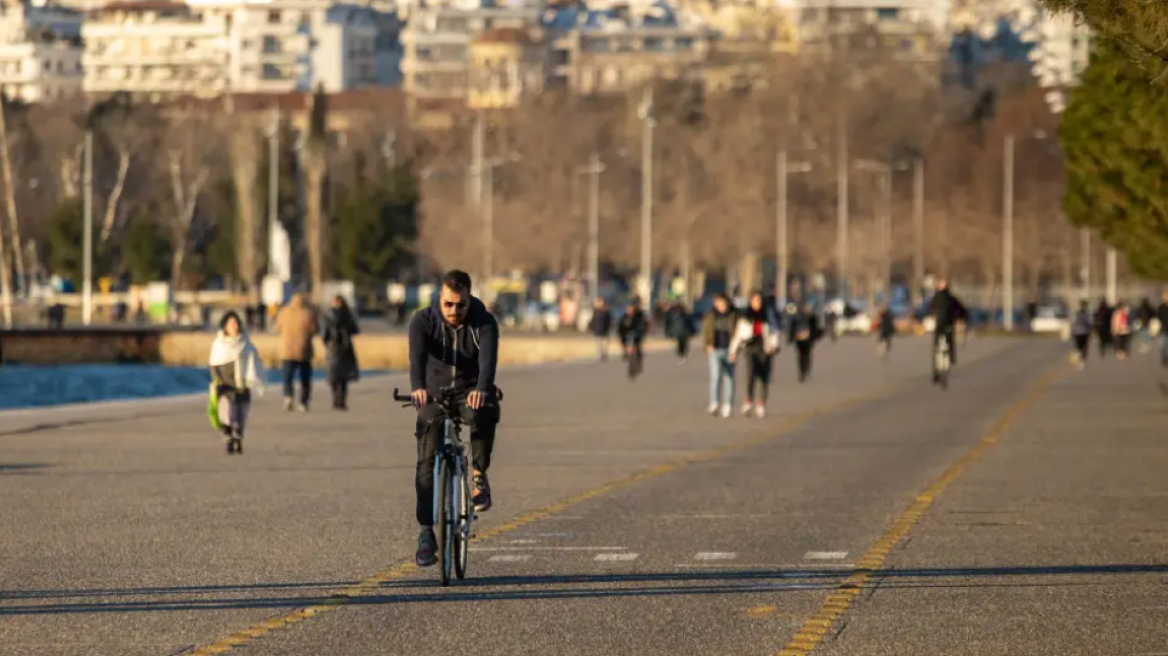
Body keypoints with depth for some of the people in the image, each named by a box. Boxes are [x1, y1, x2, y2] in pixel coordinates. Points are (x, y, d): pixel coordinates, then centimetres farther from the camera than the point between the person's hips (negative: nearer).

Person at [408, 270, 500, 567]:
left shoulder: (484, 323, -13)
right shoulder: (423, 321, -12)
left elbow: (488, 358, -32)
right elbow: (417, 355, -30)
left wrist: (481, 389, -52)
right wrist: (417, 387, -51)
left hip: (471, 393, -1)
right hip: (434, 395, 1)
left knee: (484, 413, -36)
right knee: (427, 461, -12)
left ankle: (479, 475, -16)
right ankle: (426, 532, -6)